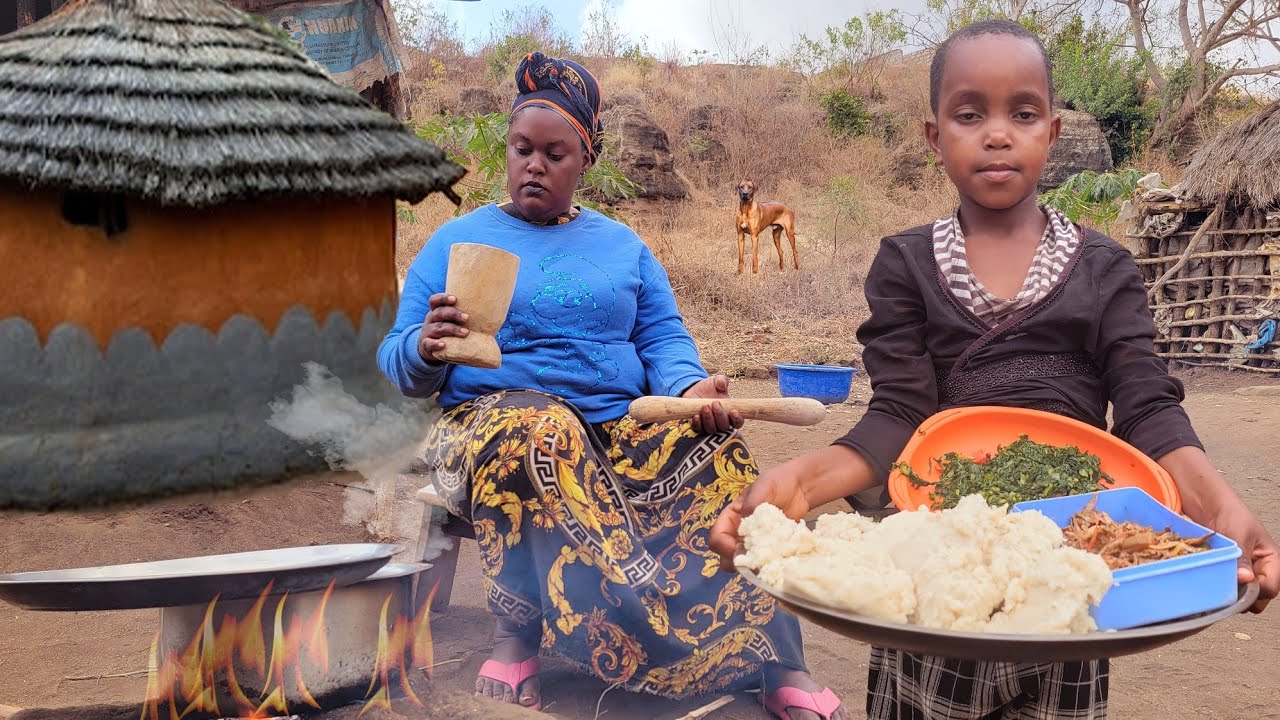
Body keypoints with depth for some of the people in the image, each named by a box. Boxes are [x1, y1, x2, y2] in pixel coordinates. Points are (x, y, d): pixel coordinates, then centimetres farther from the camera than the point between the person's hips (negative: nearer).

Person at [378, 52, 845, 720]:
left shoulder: (622, 245, 19)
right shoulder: (456, 241, 11)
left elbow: (664, 340, 9)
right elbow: (397, 364, 5)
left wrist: (690, 387, -15)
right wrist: (426, 350, -19)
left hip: (621, 426, 3)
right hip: (491, 412, -2)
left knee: (714, 445, -26)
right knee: (539, 429, -38)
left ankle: (778, 665, -27)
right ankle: (515, 638, -27)